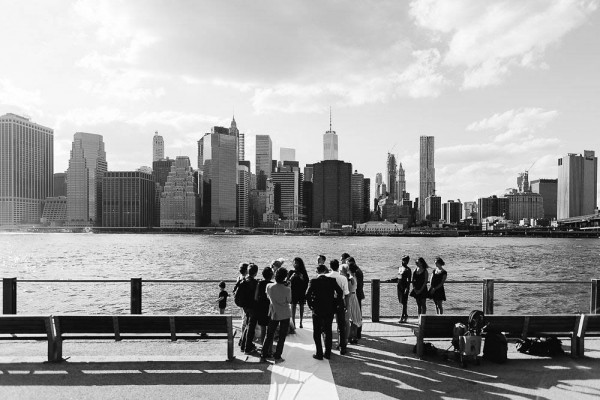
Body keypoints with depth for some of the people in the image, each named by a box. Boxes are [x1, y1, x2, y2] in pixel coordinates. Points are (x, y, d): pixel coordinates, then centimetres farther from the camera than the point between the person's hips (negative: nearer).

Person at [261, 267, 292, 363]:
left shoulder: (269, 286, -13)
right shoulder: (287, 289, -22)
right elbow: (289, 301, -6)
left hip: (273, 314, 3)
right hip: (285, 315, -3)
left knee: (269, 335, 15)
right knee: (282, 337, 11)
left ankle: (263, 356, 18)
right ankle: (277, 357, 14)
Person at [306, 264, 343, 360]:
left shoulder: (313, 281, -8)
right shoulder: (332, 280, -3)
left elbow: (308, 294, -17)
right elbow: (340, 292, -9)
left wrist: (311, 305, -4)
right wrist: (337, 304, 2)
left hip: (317, 310, -2)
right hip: (330, 310, 2)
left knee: (317, 332, 9)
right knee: (328, 331, 15)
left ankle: (319, 354, 9)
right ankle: (328, 353, 19)